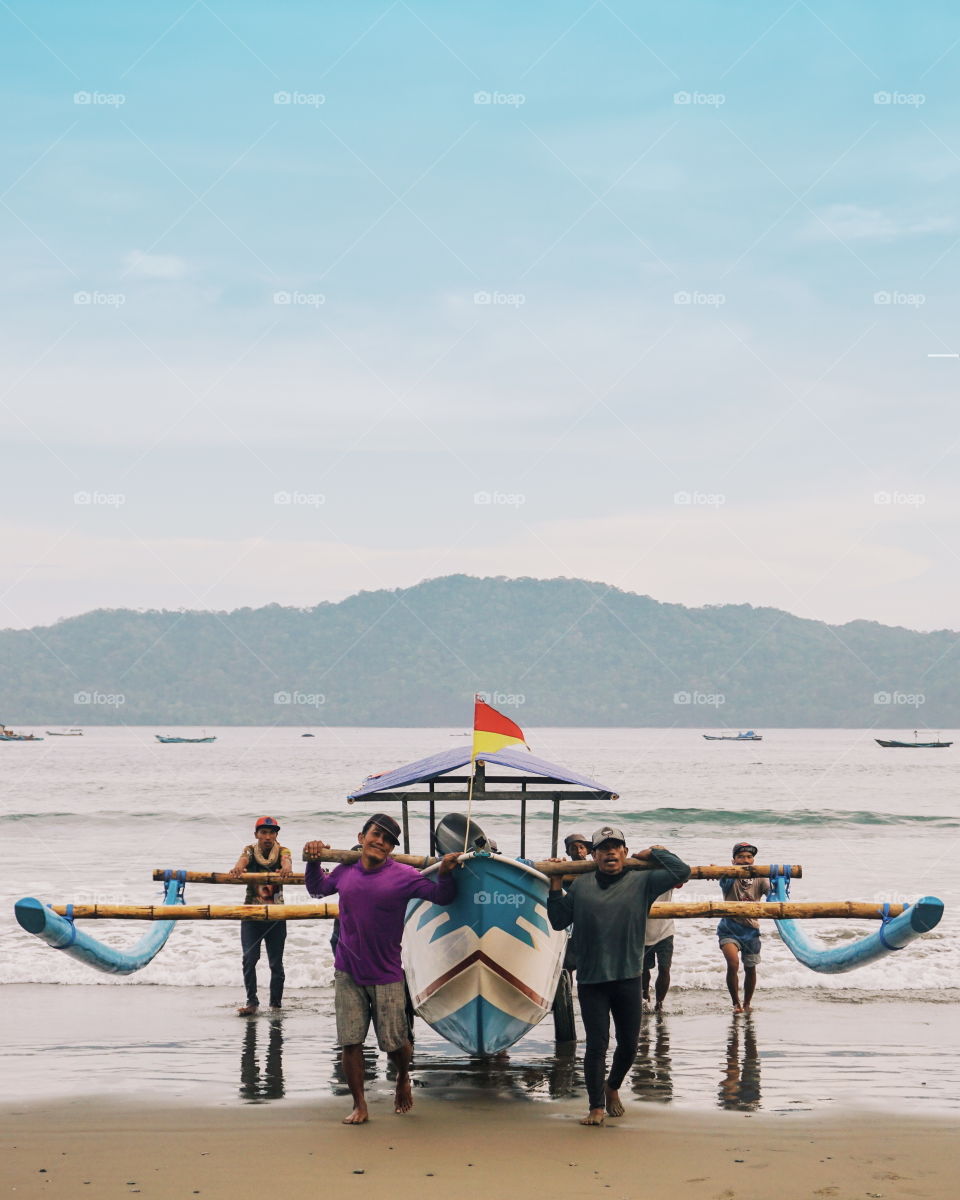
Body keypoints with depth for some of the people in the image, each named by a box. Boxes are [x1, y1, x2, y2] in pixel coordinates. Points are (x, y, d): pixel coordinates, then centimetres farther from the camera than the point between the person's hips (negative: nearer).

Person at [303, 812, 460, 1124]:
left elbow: (441, 896, -4)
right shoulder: (345, 872, 3)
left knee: (394, 1043, 2)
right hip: (347, 973, 3)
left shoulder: (403, 876, -7)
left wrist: (445, 873, -21)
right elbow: (317, 888, 24)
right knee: (350, 1041, -1)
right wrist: (313, 861, 9)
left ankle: (403, 1080, 36)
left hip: (386, 976, -2)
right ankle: (359, 1106, 12)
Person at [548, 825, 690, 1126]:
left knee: (629, 1045, 10)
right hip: (590, 980, -1)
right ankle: (596, 1106, 8)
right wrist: (555, 886, 7)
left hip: (628, 979, 1)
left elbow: (681, 871, -2)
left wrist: (652, 853, 6)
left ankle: (612, 1088, 38)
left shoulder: (641, 882, 4)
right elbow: (558, 921, 13)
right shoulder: (580, 885, 7)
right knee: (596, 1044, -4)